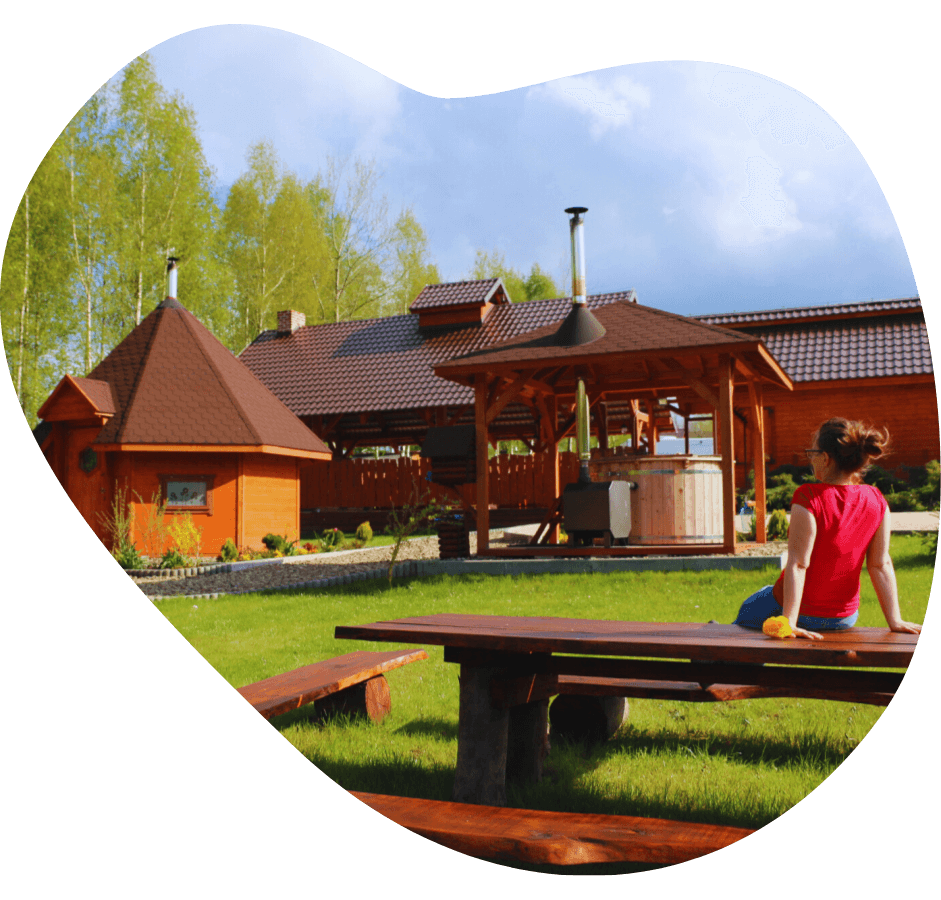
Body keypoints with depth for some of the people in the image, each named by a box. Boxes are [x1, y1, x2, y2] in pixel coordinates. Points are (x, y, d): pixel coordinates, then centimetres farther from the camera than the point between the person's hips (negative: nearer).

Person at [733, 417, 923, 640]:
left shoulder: (809, 498, -27)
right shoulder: (876, 501, -10)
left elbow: (797, 564, -28)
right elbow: (880, 565, -8)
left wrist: (788, 622, -27)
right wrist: (895, 621, -4)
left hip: (804, 614, -5)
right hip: (844, 619, 5)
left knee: (748, 610, 27)